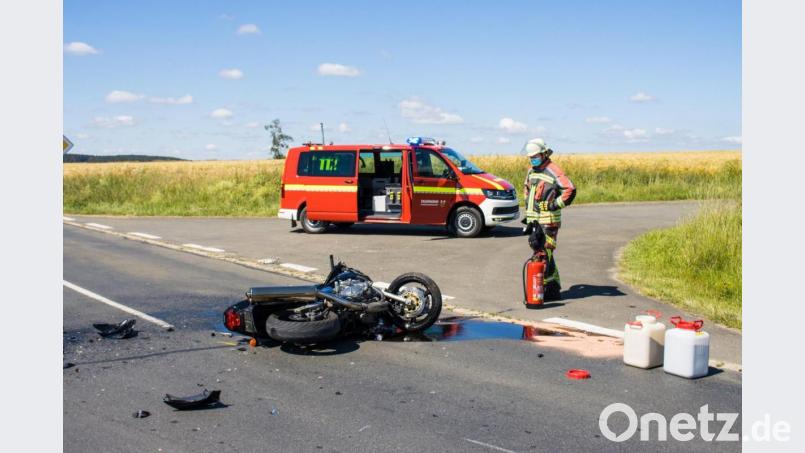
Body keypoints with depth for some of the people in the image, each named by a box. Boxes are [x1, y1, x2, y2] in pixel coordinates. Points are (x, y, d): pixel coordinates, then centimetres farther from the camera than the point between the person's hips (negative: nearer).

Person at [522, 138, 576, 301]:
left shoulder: (553, 171, -10)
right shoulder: (531, 171, 17)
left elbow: (570, 190, -17)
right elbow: (527, 188, 35)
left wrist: (556, 204, -15)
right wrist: (528, 205, 25)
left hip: (548, 221, -9)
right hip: (533, 220, 9)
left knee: (544, 254, -12)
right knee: (545, 254, 12)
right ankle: (554, 287, 19)